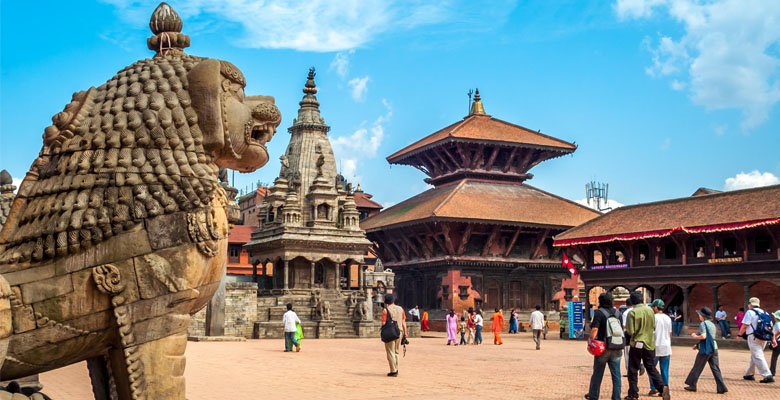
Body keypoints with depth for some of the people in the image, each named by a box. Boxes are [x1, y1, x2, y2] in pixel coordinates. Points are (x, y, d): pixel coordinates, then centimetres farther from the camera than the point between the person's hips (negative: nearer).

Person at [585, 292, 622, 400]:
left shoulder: (599, 313, -10)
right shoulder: (617, 313, 6)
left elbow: (594, 330, -17)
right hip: (616, 349, 4)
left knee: (597, 373, 10)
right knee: (616, 374, 6)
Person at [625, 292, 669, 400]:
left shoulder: (632, 313, -15)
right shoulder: (650, 310, 0)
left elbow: (630, 332, -16)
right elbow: (654, 327, 10)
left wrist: (626, 330, 4)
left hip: (637, 344, -4)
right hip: (649, 344, 5)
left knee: (633, 370, 7)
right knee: (651, 368, 15)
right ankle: (663, 386, -5)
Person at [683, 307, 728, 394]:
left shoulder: (703, 324, -9)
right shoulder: (712, 324, 17)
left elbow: (703, 336, -21)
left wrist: (695, 336, -3)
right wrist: (698, 345, 24)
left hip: (705, 350, -7)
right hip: (714, 348, 7)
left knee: (697, 368, 4)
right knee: (715, 368, 6)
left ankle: (691, 385, 12)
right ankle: (722, 388, 0)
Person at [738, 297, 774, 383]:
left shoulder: (750, 312, -5)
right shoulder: (764, 312, 15)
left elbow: (744, 326, -11)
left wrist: (740, 335, 2)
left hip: (754, 337, -8)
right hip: (764, 338, 8)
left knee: (758, 357, -10)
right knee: (754, 356, 19)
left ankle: (768, 376, -20)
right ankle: (749, 374, 27)